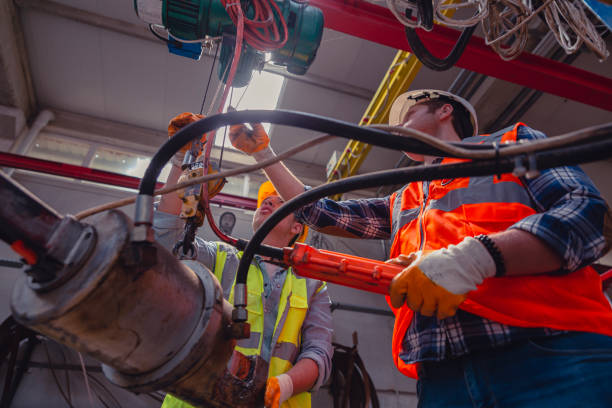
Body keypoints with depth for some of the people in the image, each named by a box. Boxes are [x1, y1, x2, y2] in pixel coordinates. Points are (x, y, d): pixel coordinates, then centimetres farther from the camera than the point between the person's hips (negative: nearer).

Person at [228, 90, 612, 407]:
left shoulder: (512, 142, 15)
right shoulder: (401, 203, 27)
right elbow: (320, 211, 29)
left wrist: (477, 256, -18)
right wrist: (263, 153, 33)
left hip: (551, 353, -3)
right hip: (443, 372, 4)